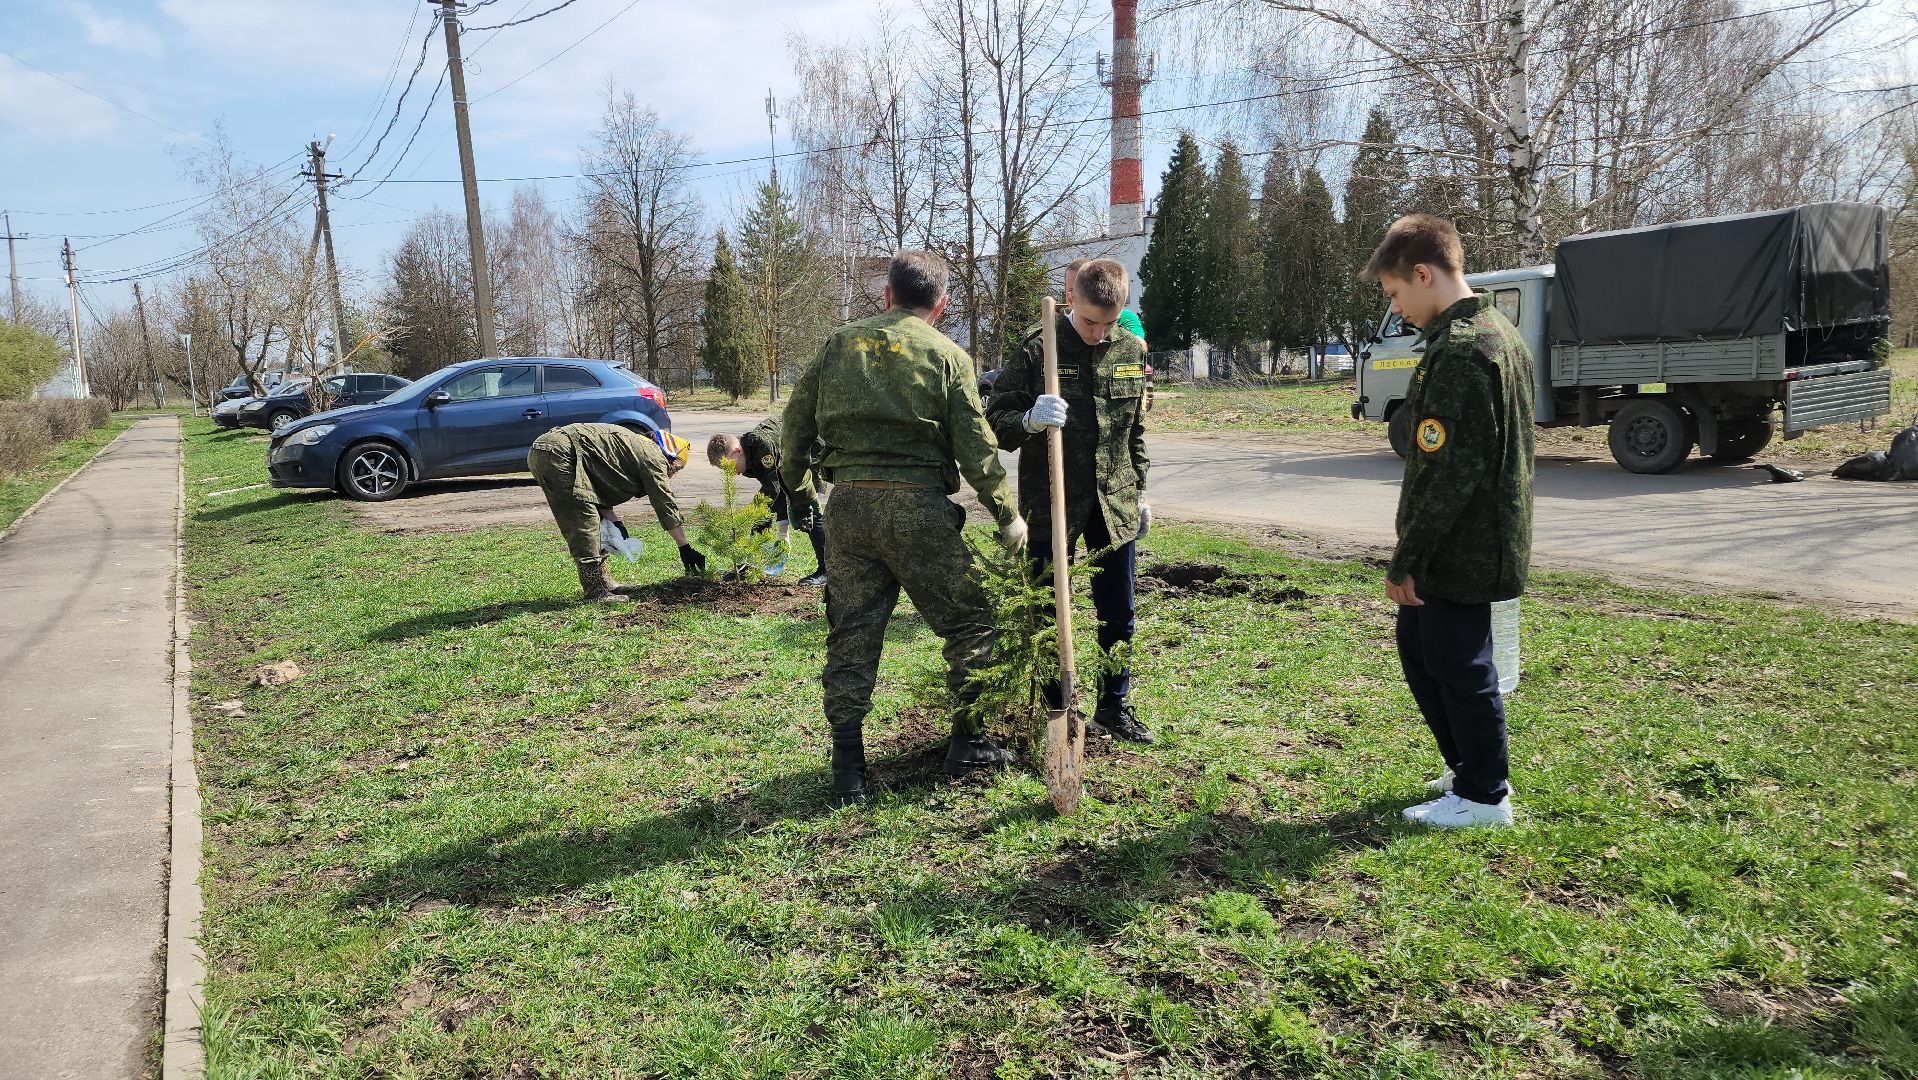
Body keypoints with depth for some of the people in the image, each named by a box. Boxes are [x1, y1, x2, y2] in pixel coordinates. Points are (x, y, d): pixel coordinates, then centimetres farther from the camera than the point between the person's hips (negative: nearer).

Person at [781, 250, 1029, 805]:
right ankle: (969, 743, 19)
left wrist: (790, 483, 27)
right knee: (969, 621, 13)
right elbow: (975, 446, -3)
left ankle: (847, 768, 12)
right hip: (918, 507, -3)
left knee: (851, 635, 10)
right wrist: (1007, 515, 6)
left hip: (847, 505, 4)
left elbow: (797, 422, 11)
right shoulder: (947, 355, 1)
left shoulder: (840, 342, 10)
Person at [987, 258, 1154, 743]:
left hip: (1115, 504, 4)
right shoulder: (1036, 351, -10)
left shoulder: (1131, 351, 5)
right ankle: (1055, 712, 19)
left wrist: (1139, 490, 16)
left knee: (1118, 615, 12)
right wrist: (1029, 420, -29)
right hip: (1051, 504, -4)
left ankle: (1115, 706, 28)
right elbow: (996, 423, -8)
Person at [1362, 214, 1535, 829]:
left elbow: (1444, 472, -24)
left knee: (1458, 665, 4)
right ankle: (1471, 768, 32)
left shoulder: (1457, 352, -21)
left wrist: (1406, 561, -17)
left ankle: (1484, 795, 19)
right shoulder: (1502, 335, 12)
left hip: (1458, 551, -10)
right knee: (1419, 648, 19)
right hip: (1487, 542, 10)